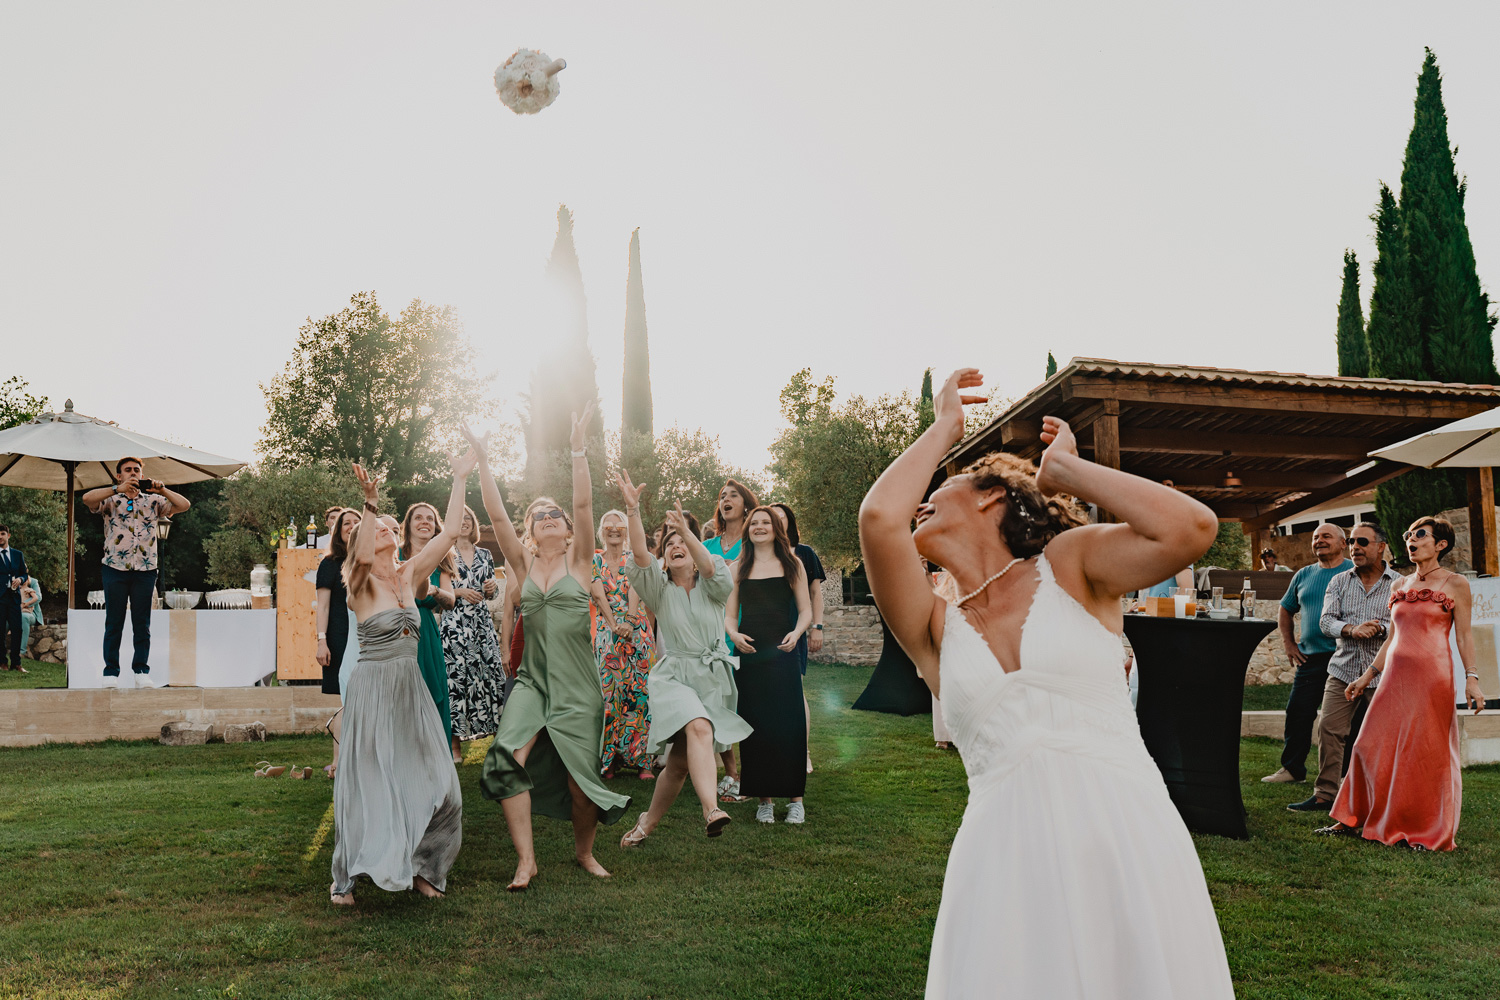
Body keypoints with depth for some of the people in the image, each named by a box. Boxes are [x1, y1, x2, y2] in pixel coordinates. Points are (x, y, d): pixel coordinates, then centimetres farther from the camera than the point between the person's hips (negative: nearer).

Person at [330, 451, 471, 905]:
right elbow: (362, 554, -28)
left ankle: (421, 867, 19)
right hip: (372, 688, -5)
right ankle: (345, 878, 17)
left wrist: (460, 478, 2)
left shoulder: (409, 575, 8)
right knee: (367, 782, 0)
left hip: (411, 689, 5)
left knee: (435, 783, 1)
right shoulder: (362, 582, -5)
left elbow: (449, 531, 4)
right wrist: (369, 504, -39)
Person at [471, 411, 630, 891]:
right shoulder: (525, 565, 9)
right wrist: (482, 459, -4)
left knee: (580, 781, 2)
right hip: (532, 681, 2)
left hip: (577, 685, -1)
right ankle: (526, 859, -11)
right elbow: (496, 515, 1)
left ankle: (584, 851, 31)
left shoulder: (578, 561, 3)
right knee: (508, 758, -22)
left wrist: (578, 449, -16)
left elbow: (585, 505, -10)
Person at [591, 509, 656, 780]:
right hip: (606, 632, 0)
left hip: (636, 630, 0)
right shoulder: (594, 562, 8)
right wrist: (615, 624, -18)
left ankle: (640, 758, -3)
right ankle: (609, 759, 1)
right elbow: (600, 595, -4)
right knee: (609, 690, -5)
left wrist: (629, 623, -20)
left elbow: (634, 594, -4)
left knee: (637, 689, -6)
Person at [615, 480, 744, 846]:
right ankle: (711, 810, -43)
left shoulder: (710, 588, 8)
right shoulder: (660, 589, 9)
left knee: (681, 761, 0)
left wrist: (686, 531, -32)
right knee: (699, 728, -32)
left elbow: (710, 567, -16)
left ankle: (649, 821, 21)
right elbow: (640, 557, -9)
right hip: (673, 675, -2)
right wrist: (633, 510, -23)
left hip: (712, 678, 2)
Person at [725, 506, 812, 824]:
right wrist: (733, 634, -10)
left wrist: (796, 633, -13)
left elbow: (805, 610, 6)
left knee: (788, 724, -4)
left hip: (782, 654, -2)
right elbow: (729, 613, 10)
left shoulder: (792, 565, 8)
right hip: (749, 654, 2)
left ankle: (795, 798, 6)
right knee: (755, 725, 2)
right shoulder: (738, 568, 12)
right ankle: (764, 798, 10)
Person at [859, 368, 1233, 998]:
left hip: (1130, 840, -1)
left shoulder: (1068, 563, 8)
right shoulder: (936, 629, 10)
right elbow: (879, 519, -9)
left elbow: (1192, 529, -11)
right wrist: (942, 428, 9)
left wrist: (1065, 470, 3)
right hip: (1003, 857, 1)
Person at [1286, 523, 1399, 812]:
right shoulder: (1339, 582, 10)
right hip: (1343, 670, 2)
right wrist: (1352, 629, -18)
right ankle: (1324, 794, 0)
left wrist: (1379, 628, -21)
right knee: (1329, 729, -6)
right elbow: (1326, 621, 1)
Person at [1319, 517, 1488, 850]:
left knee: (1428, 752, -2)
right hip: (1395, 675, 5)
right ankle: (1355, 819, 14)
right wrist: (1367, 676, 19)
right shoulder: (1399, 586, 16)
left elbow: (1464, 634, -2)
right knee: (1374, 745, 5)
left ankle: (1429, 832, 10)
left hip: (1433, 675, -5)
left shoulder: (1455, 584, 1)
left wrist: (1471, 679, -11)